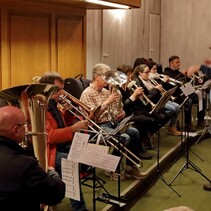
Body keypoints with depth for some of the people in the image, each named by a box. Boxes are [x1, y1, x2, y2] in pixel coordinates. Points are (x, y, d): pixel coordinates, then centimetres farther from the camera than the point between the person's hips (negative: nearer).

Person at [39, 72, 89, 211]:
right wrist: (74, 128, -28)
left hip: (62, 145, 10)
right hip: (48, 150, -10)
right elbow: (49, 136, -26)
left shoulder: (53, 103, 11)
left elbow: (64, 125, 22)